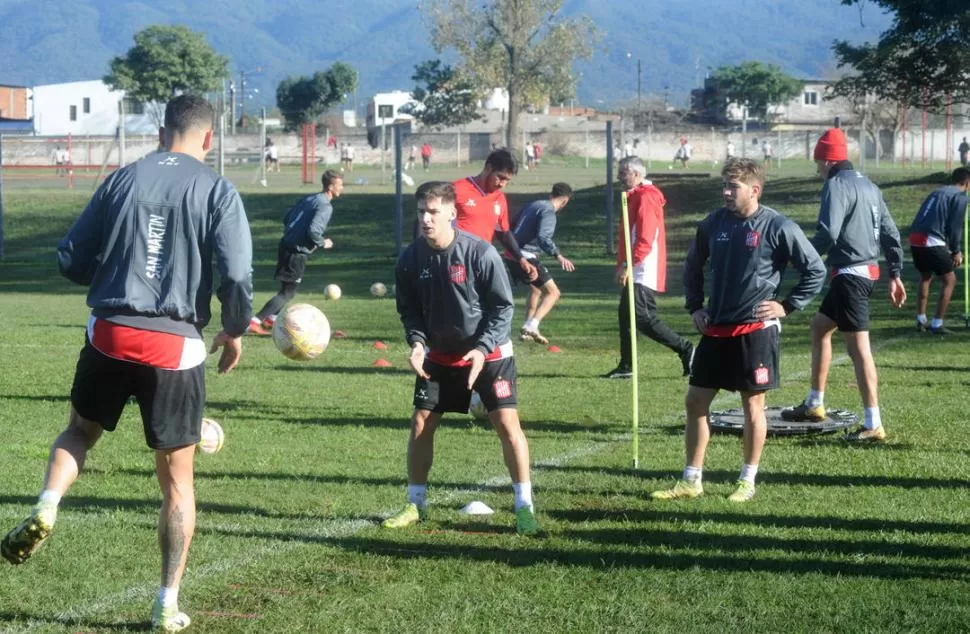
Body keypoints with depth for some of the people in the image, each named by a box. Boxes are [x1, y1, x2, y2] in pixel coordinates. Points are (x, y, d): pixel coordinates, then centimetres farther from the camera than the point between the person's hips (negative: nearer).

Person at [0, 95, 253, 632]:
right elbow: (236, 274, -12)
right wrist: (235, 331, 6)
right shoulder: (217, 191, -3)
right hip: (175, 345, -2)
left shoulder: (121, 180, 6)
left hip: (109, 333, 2)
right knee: (176, 478, 9)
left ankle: (46, 507, -4)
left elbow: (70, 260, 8)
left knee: (79, 432, 26)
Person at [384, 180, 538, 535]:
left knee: (507, 423, -12)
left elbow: (503, 306, -14)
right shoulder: (411, 259, -10)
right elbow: (409, 308, 3)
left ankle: (524, 507, -2)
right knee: (421, 424, 1)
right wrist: (416, 341, -15)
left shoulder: (480, 253, -21)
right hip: (440, 356, 4)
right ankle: (416, 504, 17)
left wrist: (483, 349, -24)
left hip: (489, 353, -4)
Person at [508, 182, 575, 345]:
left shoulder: (533, 205, 17)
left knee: (536, 288, 28)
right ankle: (531, 326, -20)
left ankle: (527, 330, 27)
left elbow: (513, 227, 26)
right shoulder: (548, 211, -11)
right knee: (553, 292, -5)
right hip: (526, 256, -9)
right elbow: (543, 237, -26)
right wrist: (558, 256, -35)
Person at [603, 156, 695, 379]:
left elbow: (645, 240, -22)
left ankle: (685, 350, -9)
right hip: (635, 273, 11)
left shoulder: (646, 198, -15)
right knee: (625, 315, 11)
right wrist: (624, 265, 19)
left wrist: (628, 265, -24)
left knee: (643, 317, -14)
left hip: (644, 272, -11)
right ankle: (626, 366, 16)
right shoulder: (634, 196, 17)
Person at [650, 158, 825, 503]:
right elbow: (693, 265, 21)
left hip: (756, 329, -5)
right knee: (695, 402, 6)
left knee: (753, 405, 4)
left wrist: (786, 306, -6)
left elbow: (815, 270, -5)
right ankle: (691, 481, 15)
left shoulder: (777, 227, -11)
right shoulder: (713, 223, 4)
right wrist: (694, 307, 14)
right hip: (716, 330, 5)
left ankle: (748, 481, 16)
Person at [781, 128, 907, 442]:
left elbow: (828, 234, -22)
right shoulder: (868, 186, 16)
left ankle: (874, 426, -9)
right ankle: (814, 405, 28)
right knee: (819, 327, 22)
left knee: (859, 349, -9)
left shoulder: (837, 186, -11)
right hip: (868, 271, 10)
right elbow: (891, 233, 17)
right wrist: (895, 274, 21)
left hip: (849, 273, -10)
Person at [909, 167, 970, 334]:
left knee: (925, 277, 28)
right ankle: (937, 325, 1)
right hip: (932, 241, -8)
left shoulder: (937, 192, 24)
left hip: (915, 239, 8)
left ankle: (921, 320, 28)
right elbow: (955, 226, -6)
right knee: (949, 280, 5)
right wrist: (956, 251, 2)